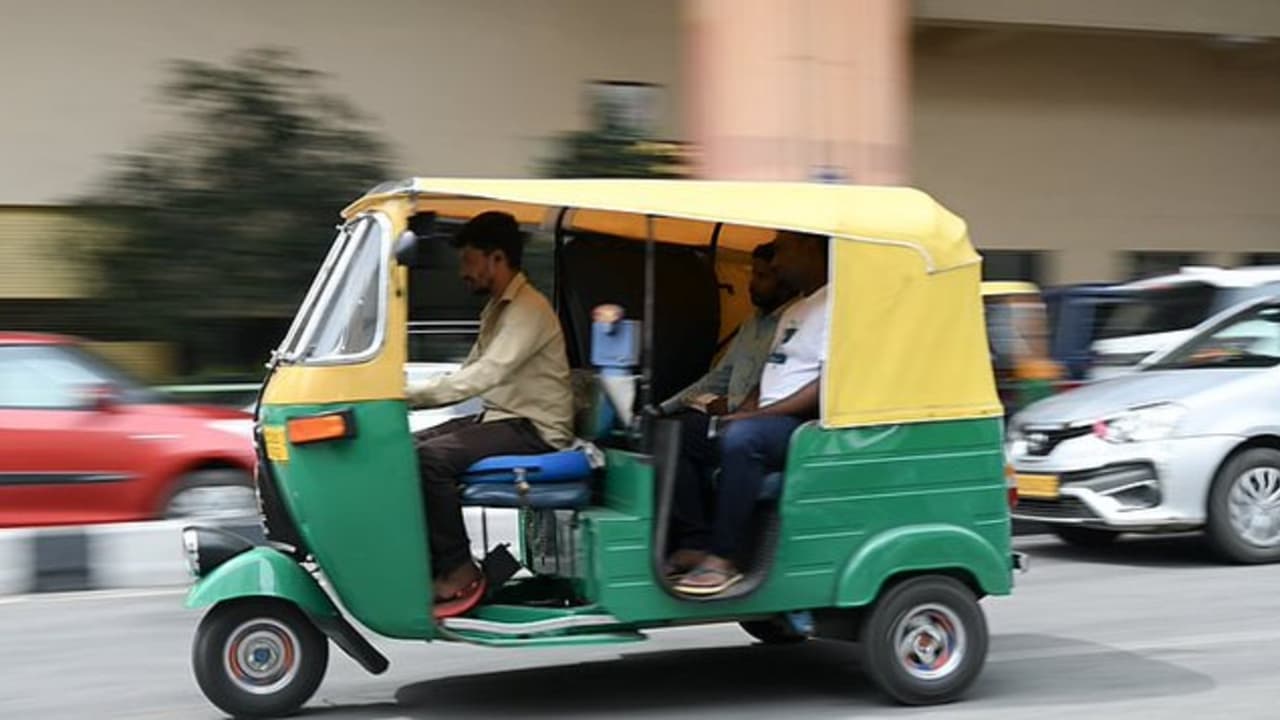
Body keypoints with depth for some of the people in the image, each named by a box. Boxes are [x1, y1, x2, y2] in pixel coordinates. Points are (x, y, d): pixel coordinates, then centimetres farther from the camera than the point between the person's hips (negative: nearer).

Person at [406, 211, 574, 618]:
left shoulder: (529, 309, -17)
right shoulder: (497, 308, 15)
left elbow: (485, 375, -27)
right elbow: (470, 374, 15)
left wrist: (411, 395, -27)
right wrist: (412, 394, 0)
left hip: (535, 431, -10)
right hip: (500, 418, 10)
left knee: (431, 459, -26)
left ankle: (458, 573, -16)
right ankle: (427, 563, -2)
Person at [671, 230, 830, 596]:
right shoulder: (793, 312, 26)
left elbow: (831, 385, -17)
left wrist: (761, 414, -19)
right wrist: (737, 414, 6)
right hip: (769, 423, 10)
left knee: (741, 438, -37)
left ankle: (723, 558, -29)